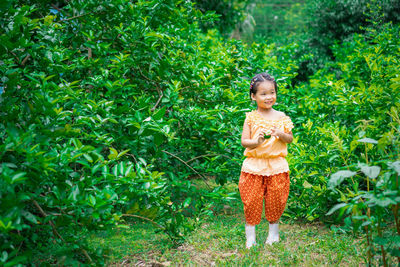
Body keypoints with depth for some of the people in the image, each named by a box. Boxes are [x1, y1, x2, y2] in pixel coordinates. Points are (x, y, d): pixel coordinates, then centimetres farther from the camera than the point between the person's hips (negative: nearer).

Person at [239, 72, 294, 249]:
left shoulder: (281, 117, 4)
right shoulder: (251, 118, -1)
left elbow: (290, 139, 7)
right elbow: (244, 141, -4)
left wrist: (281, 134, -14)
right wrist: (256, 142, -24)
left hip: (277, 165, 2)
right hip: (254, 165, -1)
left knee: (275, 199, 8)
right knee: (251, 201, 2)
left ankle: (273, 232, 28)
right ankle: (250, 236, 16)